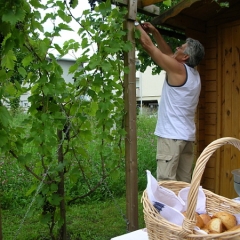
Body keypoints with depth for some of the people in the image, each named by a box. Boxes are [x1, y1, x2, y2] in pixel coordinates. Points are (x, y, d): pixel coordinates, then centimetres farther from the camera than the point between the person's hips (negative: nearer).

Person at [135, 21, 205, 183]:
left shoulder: (178, 68, -9)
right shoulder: (194, 74, 15)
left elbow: (148, 45, -5)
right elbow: (168, 53, 24)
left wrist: (136, 25, 8)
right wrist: (154, 32, 23)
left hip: (172, 136, -9)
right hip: (188, 136, 9)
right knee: (184, 184, 10)